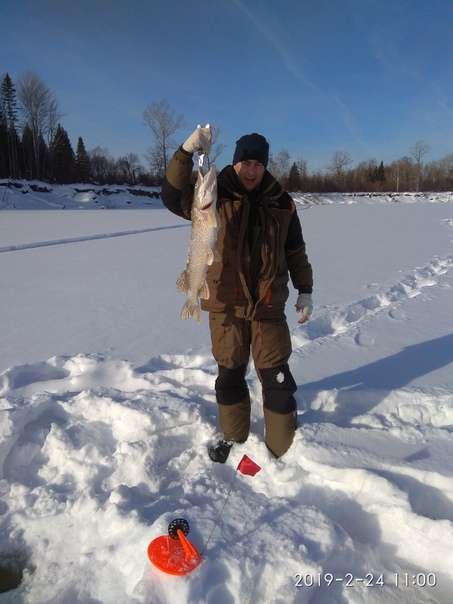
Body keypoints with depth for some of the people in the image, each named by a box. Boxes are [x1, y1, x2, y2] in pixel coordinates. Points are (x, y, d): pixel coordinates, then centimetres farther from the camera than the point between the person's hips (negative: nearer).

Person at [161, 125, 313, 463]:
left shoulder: (281, 203, 4)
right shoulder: (215, 195, -2)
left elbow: (295, 251, 11)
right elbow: (174, 197, -17)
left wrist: (304, 291, 7)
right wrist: (187, 151, -28)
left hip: (269, 306, 1)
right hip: (226, 305, 0)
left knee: (276, 377, 4)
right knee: (230, 374, 13)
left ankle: (284, 447, 21)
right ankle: (233, 436, 34)